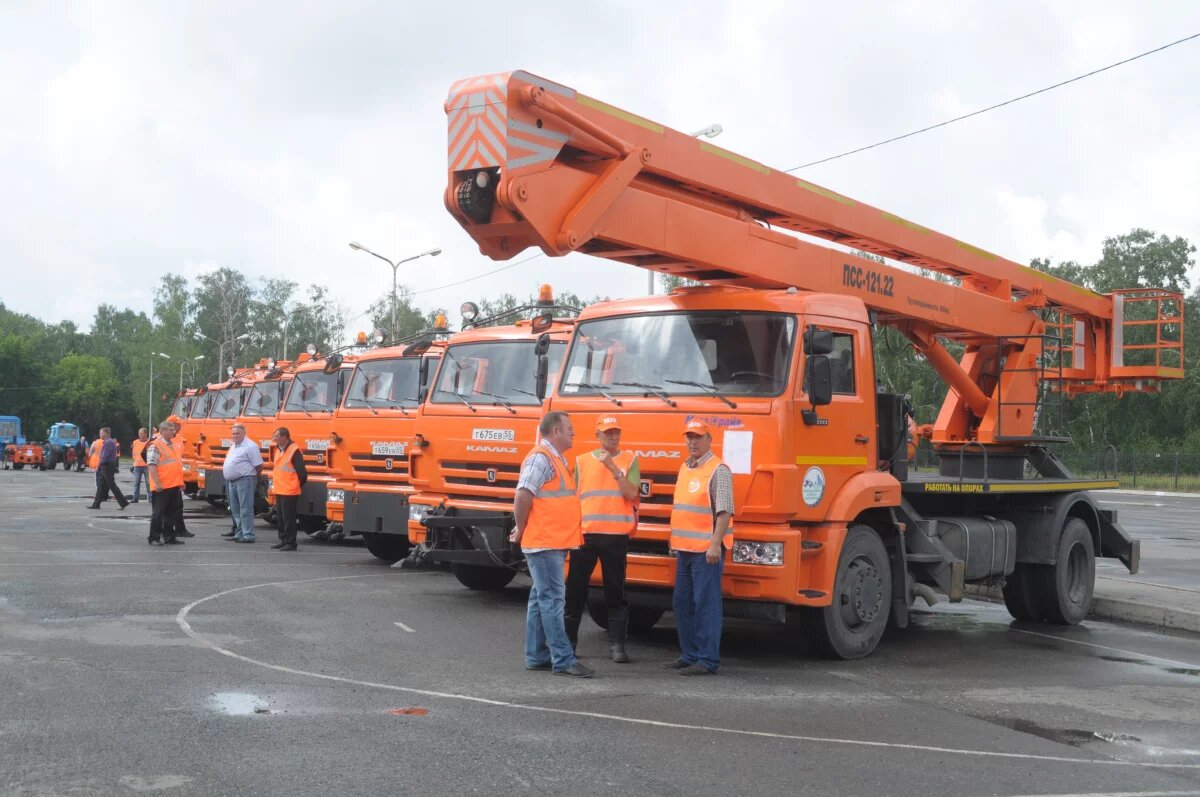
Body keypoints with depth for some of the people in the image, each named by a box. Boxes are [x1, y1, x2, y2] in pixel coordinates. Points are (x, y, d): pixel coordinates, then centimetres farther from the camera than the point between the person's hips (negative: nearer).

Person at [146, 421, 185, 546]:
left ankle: (169, 536, 20)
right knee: (158, 512, -1)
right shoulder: (155, 446, -10)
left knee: (172, 512, 12)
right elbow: (151, 465, -16)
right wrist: (157, 483, -22)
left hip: (174, 485, 8)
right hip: (162, 487, -8)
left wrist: (181, 482, 21)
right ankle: (154, 538, 6)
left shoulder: (174, 446, 17)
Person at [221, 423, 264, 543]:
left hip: (244, 481, -10)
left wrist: (251, 476, -3)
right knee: (235, 510, 14)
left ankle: (248, 535, -8)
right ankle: (239, 533, 22)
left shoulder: (250, 446, -12)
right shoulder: (234, 446, 17)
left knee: (246, 510, -9)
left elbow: (259, 466, -13)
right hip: (232, 482, 10)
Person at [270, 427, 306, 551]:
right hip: (279, 490, 9)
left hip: (290, 492, -9)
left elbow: (301, 471, -15)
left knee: (288, 518, -5)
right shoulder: (278, 450, 13)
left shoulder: (294, 450, -15)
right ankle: (283, 540, 24)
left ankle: (291, 543, 0)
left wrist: (299, 486, -5)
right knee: (280, 517, 14)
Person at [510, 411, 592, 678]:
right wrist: (521, 529, -12)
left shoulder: (557, 460, 18)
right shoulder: (540, 458, -14)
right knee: (552, 599, -7)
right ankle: (563, 660, -5)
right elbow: (523, 496, -22)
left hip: (554, 543, 10)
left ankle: (537, 656, 20)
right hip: (544, 544, -10)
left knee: (541, 599, 13)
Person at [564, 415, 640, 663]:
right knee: (575, 590, 5)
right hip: (584, 533, 1)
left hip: (616, 535, -1)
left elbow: (631, 493, -6)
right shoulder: (582, 461, 11)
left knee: (616, 592, 2)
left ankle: (617, 645, 7)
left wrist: (613, 468, -14)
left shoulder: (629, 460, 7)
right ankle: (568, 641, 15)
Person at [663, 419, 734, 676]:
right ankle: (689, 655, 22)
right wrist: (675, 539, 21)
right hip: (685, 548, 9)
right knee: (682, 603, 13)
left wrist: (715, 544, -22)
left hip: (707, 549, -9)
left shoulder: (718, 470, -9)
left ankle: (708, 660, -2)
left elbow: (725, 511, -16)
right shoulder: (685, 468, 17)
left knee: (706, 604, -6)